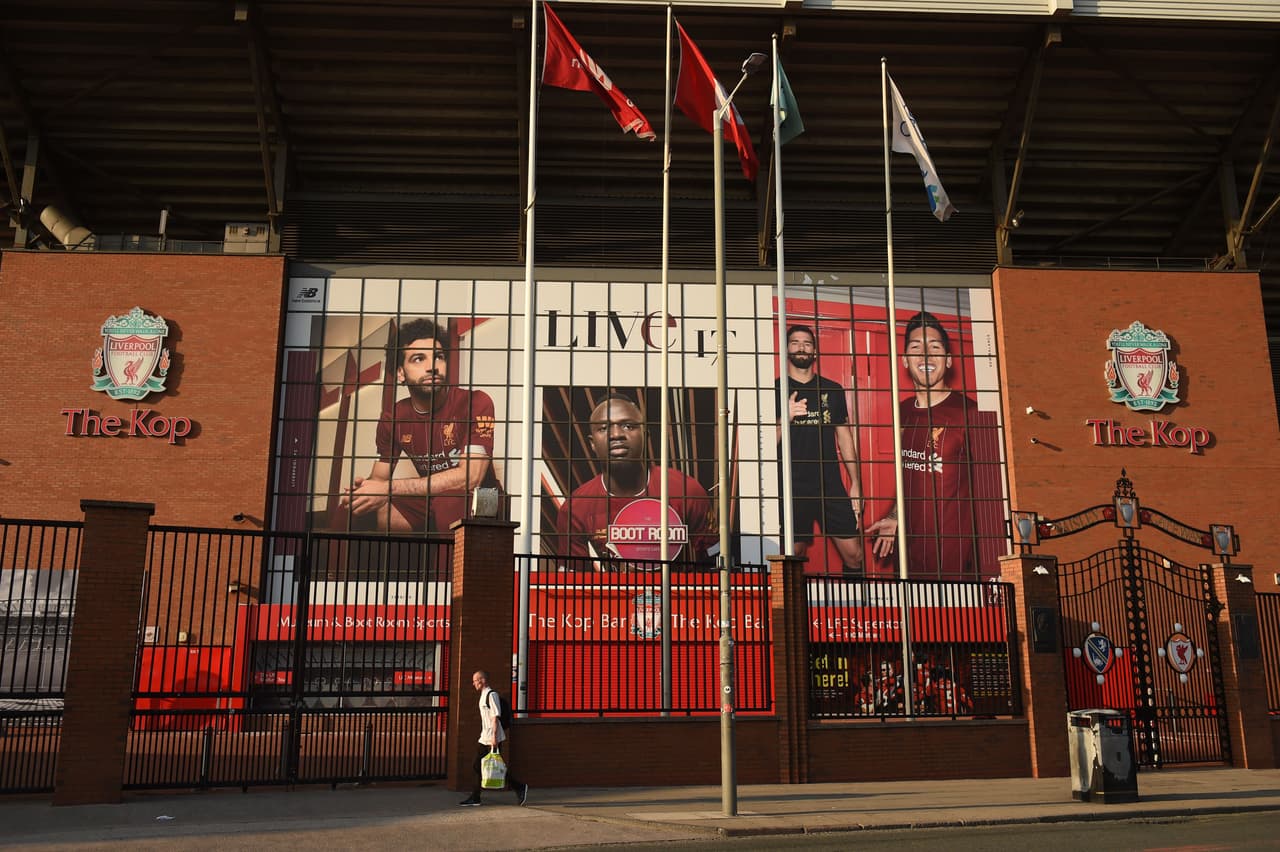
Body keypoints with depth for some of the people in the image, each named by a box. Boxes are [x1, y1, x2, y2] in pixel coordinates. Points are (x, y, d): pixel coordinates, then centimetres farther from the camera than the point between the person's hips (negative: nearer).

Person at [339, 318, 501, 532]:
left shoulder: (475, 403, -16)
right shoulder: (393, 418, 2)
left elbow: (470, 476, -26)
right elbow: (379, 478, 9)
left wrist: (388, 488, -29)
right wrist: (362, 489, -20)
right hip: (427, 502, 5)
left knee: (449, 498, -36)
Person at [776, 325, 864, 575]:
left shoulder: (832, 390, 12)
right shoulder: (775, 390, 4)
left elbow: (845, 437, 14)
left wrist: (856, 483, 7)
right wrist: (785, 418, -20)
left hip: (831, 486, 2)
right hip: (792, 488, -2)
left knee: (854, 555, -1)